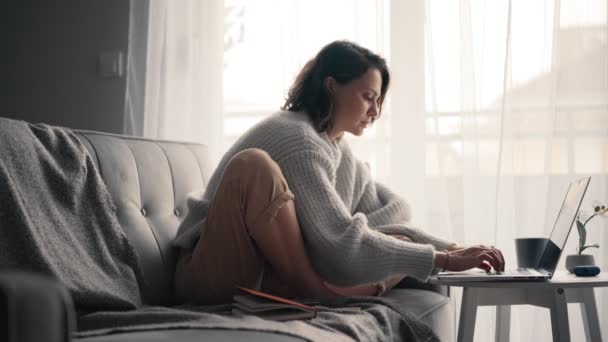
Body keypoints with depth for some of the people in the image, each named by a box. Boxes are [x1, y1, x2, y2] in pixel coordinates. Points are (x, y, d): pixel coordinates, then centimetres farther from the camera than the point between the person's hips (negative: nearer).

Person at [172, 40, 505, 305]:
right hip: (210, 271, -8)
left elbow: (394, 211, 10)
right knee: (254, 165, -33)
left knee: (400, 246, -3)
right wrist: (442, 260, -24)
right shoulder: (296, 138, -18)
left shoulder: (337, 148, 12)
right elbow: (341, 242, -26)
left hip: (273, 270, 8)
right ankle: (313, 292, -23)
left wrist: (447, 248, -10)